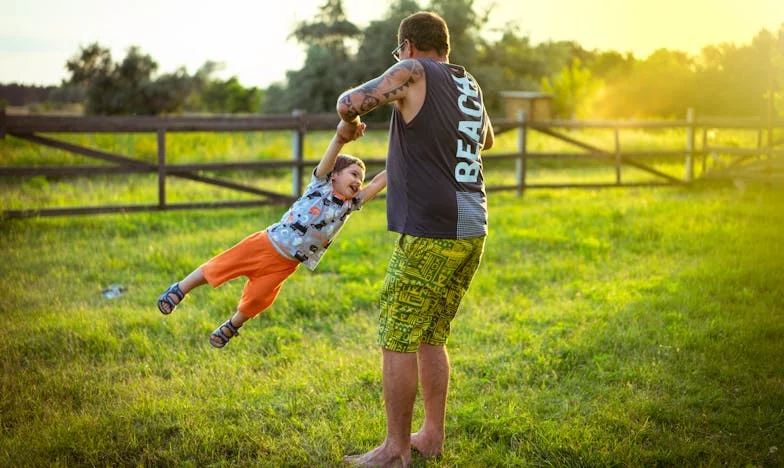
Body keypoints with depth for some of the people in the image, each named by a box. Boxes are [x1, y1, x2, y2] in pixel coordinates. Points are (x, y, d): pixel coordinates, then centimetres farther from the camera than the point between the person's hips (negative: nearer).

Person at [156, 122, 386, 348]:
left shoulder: (349, 205, 4)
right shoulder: (321, 183, -8)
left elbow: (377, 183, 1)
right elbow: (329, 159, -26)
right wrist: (341, 138, -45)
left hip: (285, 264, 3)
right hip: (266, 243, -3)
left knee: (255, 301, 6)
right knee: (218, 268, 3)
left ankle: (231, 326, 35)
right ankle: (180, 289, 26)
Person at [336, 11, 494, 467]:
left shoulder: (413, 73, -5)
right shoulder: (469, 83, 15)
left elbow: (350, 102, -16)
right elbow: (487, 139, 34)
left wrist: (350, 122, 6)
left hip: (430, 233, -8)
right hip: (473, 229, 8)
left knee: (397, 340, 0)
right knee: (432, 337, 16)